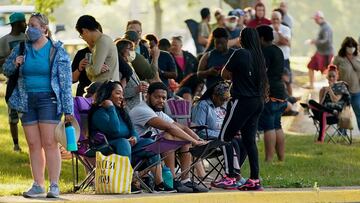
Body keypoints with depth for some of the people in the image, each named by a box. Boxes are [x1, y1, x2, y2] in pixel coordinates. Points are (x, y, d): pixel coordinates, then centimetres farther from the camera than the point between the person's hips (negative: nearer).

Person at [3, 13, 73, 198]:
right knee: (33, 145, 4)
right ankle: (38, 185, 9)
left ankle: (54, 185, -7)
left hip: (48, 100, -4)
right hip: (27, 101, 4)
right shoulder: (22, 49, 9)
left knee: (50, 143, -9)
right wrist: (14, 63, -5)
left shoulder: (57, 51, -2)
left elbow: (66, 82, -3)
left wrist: (68, 109, -8)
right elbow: (6, 70, 19)